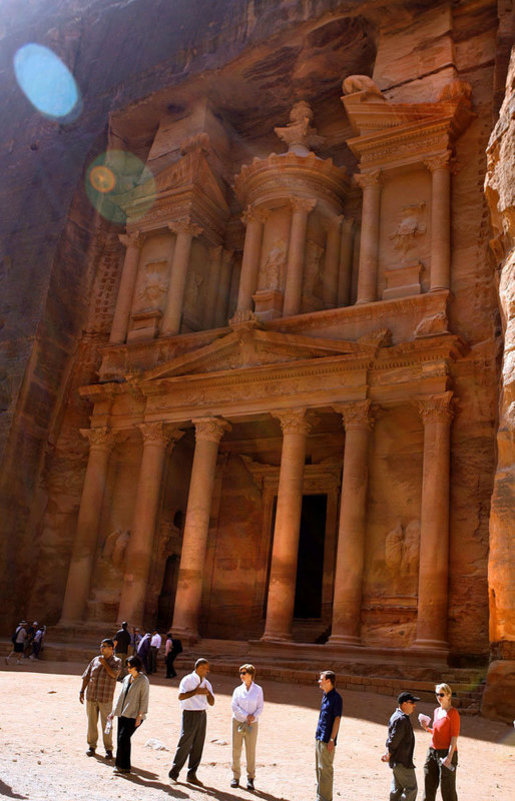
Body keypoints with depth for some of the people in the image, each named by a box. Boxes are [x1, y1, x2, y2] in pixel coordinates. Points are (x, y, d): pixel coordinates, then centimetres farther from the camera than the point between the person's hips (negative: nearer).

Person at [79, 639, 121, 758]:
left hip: (105, 699, -4)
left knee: (106, 724, -1)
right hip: (91, 697, 4)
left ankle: (108, 749, 10)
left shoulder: (116, 661, 1)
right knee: (91, 722, 10)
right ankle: (92, 746, 25)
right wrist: (82, 691, 8)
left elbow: (114, 674, -17)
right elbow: (86, 676, 13)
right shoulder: (95, 660, 11)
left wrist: (104, 663, -11)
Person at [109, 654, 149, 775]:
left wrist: (140, 716, -15)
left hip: (134, 715, -7)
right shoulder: (127, 678, 13)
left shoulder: (143, 680, -7)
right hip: (122, 714, 7)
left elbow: (144, 699, -10)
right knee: (120, 739, 5)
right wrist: (114, 711, 17)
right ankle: (124, 766, 15)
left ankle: (122, 766, -1)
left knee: (123, 738, -13)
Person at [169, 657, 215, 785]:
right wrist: (196, 692, -21)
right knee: (185, 744, -5)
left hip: (202, 715, 6)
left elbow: (211, 703, 12)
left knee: (198, 746, 7)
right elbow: (181, 696, -19)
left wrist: (208, 693, -6)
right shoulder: (188, 680, -6)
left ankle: (191, 775, 15)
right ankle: (174, 772, 7)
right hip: (190, 714, -6)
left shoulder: (206, 683, 14)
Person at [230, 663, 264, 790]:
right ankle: (236, 777, 14)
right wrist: (246, 716, -14)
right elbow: (234, 706, -5)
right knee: (236, 749, 2)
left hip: (252, 724, -1)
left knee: (251, 750, -3)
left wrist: (253, 717, -16)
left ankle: (250, 778, 8)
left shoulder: (258, 690, 2)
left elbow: (260, 708, 2)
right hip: (238, 722, 1)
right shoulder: (238, 690, 4)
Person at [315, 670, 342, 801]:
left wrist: (332, 739, -19)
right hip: (319, 738, 9)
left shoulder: (336, 698, -15)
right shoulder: (325, 695, 11)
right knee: (319, 768, 16)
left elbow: (337, 719, -17)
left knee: (325, 770, -4)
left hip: (327, 740, -9)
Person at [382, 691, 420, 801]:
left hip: (397, 762, 10)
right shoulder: (402, 719, -21)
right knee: (411, 789, -3)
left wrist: (387, 753, 12)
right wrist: (388, 755, -11)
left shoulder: (396, 716, 13)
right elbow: (394, 739, -22)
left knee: (397, 789, 15)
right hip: (402, 762, -10)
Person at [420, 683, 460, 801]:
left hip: (446, 752, -7)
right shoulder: (437, 711, 12)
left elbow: (455, 736, -14)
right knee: (429, 784, 12)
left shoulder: (453, 713, -11)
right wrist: (427, 728, 3)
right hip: (433, 751, 8)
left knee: (447, 787, 0)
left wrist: (449, 756, -20)